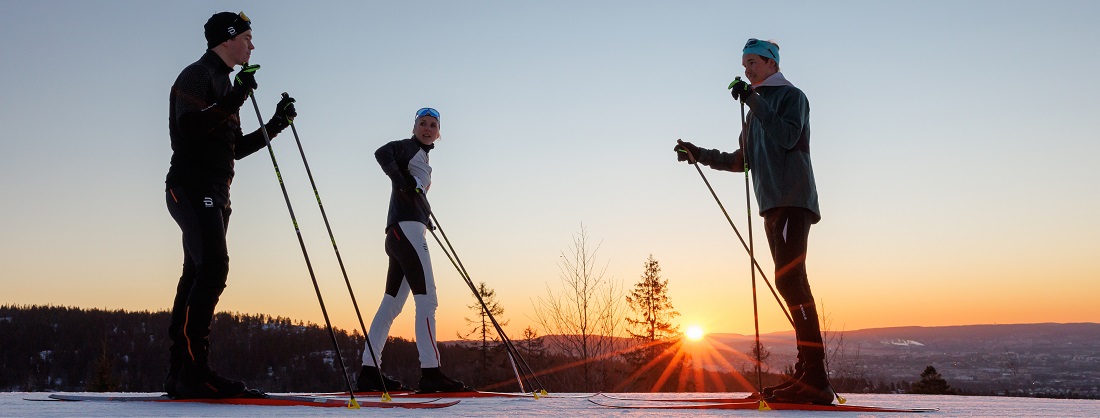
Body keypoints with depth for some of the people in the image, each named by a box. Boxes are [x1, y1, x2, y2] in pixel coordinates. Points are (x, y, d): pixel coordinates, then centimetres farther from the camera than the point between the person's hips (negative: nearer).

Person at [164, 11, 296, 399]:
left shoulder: (224, 82, 26)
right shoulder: (197, 74, -2)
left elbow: (234, 147, 26)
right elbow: (189, 126, -19)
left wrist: (275, 125, 19)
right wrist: (236, 99, -23)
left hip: (213, 193, 10)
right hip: (193, 187, -10)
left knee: (197, 276, 5)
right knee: (213, 266, -22)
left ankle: (180, 374, 5)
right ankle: (193, 370, -25)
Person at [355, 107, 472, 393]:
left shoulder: (421, 156, 29)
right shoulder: (408, 147, 3)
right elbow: (382, 153, -17)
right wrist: (401, 181, -29)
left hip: (401, 234, 10)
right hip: (406, 227, -10)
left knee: (392, 304, 7)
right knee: (426, 299, -15)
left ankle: (369, 371, 7)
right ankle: (430, 372, -19)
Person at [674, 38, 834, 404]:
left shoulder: (791, 96, 2)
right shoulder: (758, 109, 26)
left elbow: (787, 136, -17)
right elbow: (743, 160, 29)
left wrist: (753, 101, -17)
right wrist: (700, 154, 22)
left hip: (793, 200, -9)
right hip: (773, 205, 9)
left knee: (789, 280, -19)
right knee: (791, 283, 3)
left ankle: (815, 379, -23)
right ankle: (807, 374, 3)